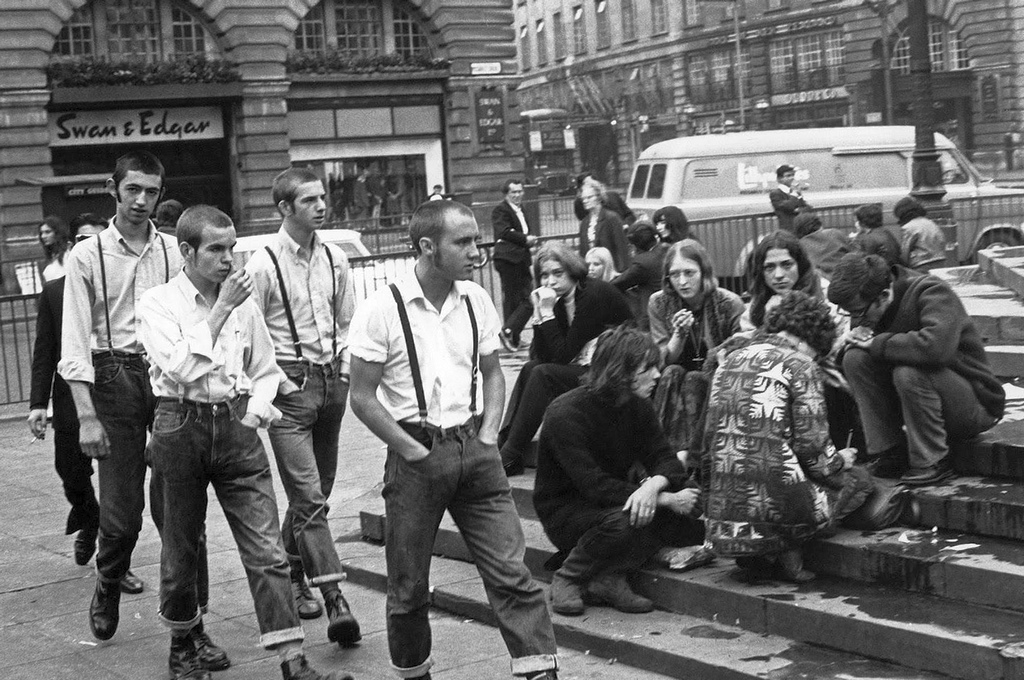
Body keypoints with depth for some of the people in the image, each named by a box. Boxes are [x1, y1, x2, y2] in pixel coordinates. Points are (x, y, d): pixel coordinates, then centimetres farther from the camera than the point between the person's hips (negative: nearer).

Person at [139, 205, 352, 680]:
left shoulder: (243, 303, 7)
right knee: (182, 548, 11)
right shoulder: (158, 304, -4)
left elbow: (265, 370, 18)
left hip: (237, 428, 3)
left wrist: (256, 408, 0)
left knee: (266, 550, -4)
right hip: (182, 426, -2)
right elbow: (181, 367, -19)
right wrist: (220, 310, -17)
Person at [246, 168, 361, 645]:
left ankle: (292, 576, 34)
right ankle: (335, 603, -14)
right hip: (290, 384, -6)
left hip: (332, 379, 6)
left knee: (315, 493, 14)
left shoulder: (335, 259, 8)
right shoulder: (262, 265, -9)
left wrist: (344, 370, 8)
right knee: (309, 497, -11)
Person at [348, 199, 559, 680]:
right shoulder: (381, 310, -10)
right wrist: (415, 452, -10)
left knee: (511, 572, -2)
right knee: (409, 586, 9)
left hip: (473, 449, 3)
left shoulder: (477, 301, 5)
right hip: (415, 455, -3)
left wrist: (487, 436, 1)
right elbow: (362, 397, -7)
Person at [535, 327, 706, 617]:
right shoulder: (566, 414, -23)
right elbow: (594, 486, -31)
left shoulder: (636, 406, 0)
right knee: (625, 520, -37)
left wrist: (653, 485, -32)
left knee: (692, 512, -17)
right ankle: (568, 580, -12)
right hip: (565, 512, -7)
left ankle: (610, 577, -12)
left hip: (617, 499, 7)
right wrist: (666, 499, -32)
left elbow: (666, 459, -6)